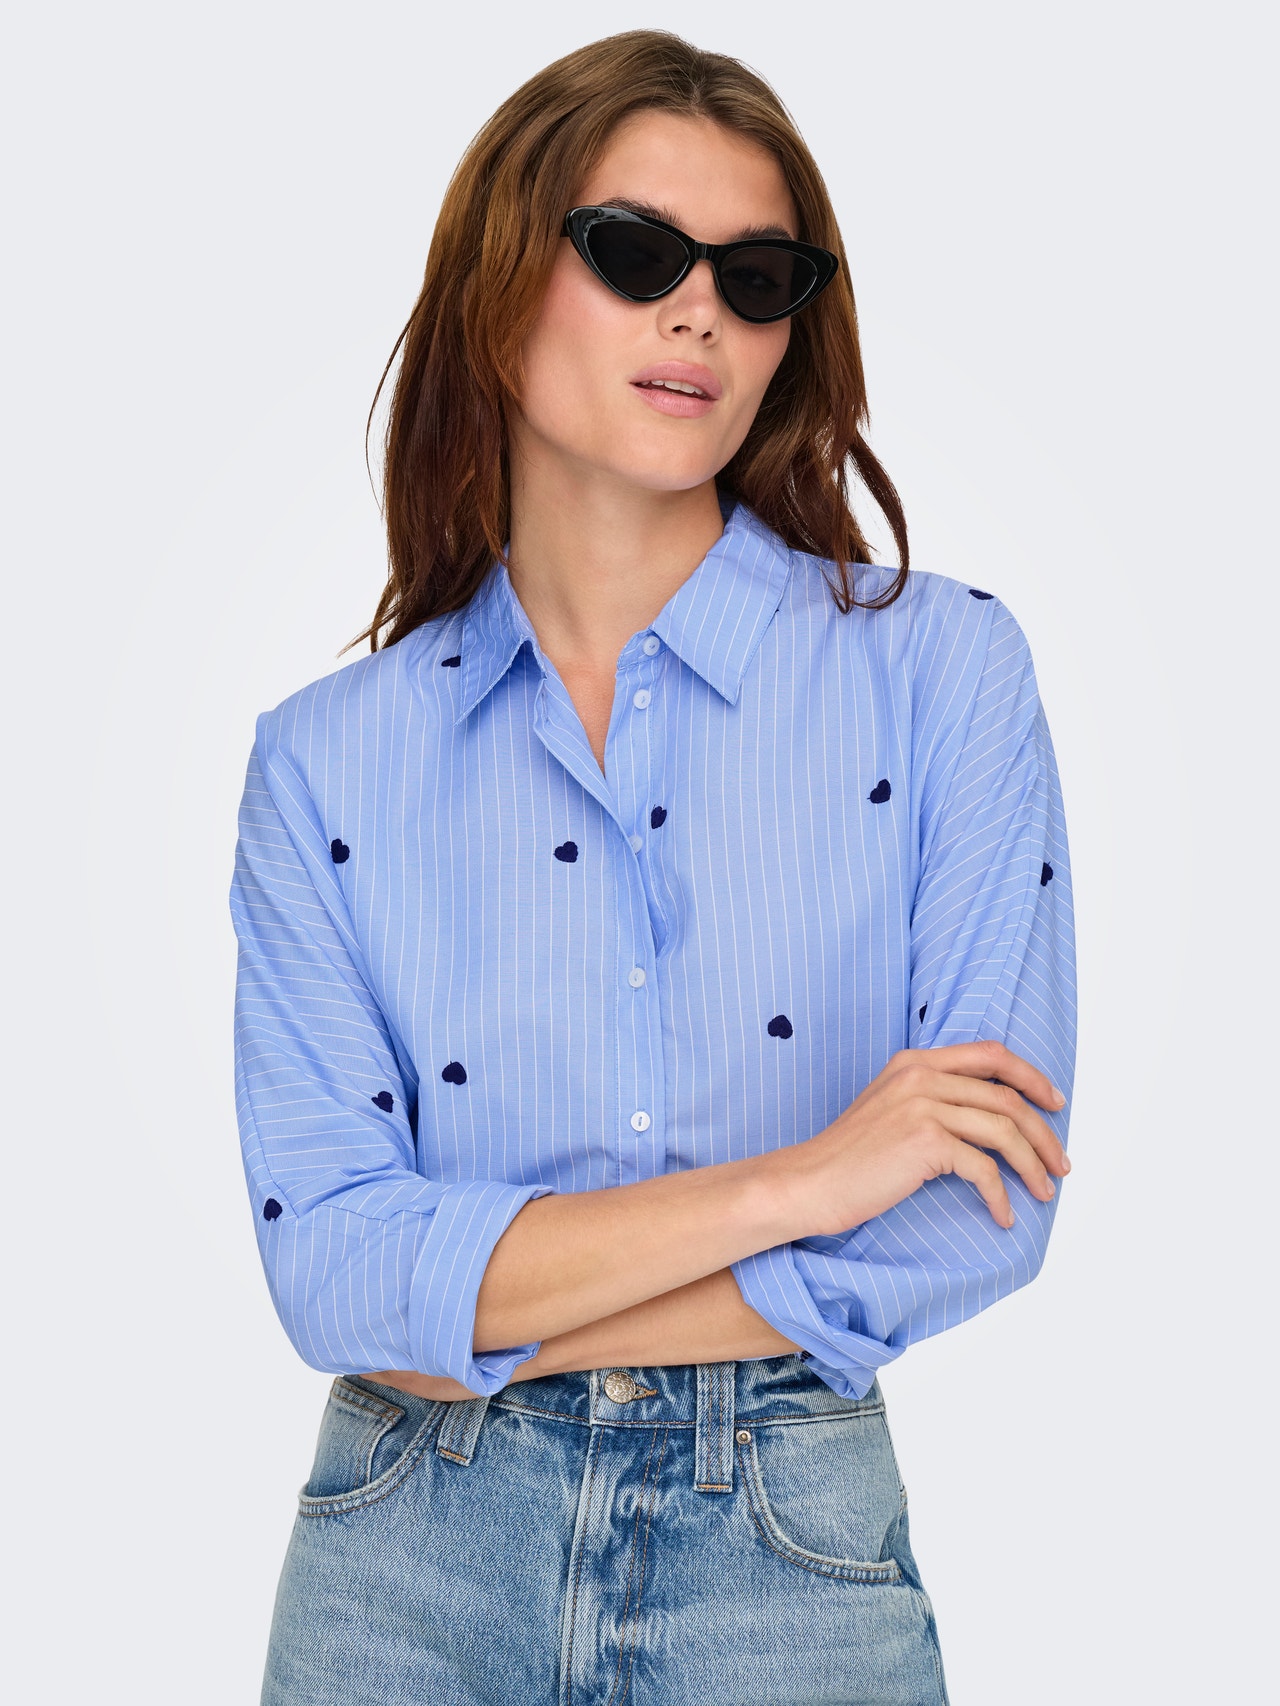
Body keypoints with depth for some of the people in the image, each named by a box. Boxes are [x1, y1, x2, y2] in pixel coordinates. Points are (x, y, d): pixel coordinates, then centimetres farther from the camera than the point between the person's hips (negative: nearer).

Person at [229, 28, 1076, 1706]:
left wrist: (488, 1326, -11)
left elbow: (986, 1208, -12)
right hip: (409, 1559, 1)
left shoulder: (943, 669, -7)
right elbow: (327, 1267, -11)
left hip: (787, 1552, 0)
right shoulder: (328, 762, -4)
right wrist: (791, 1185, -19)